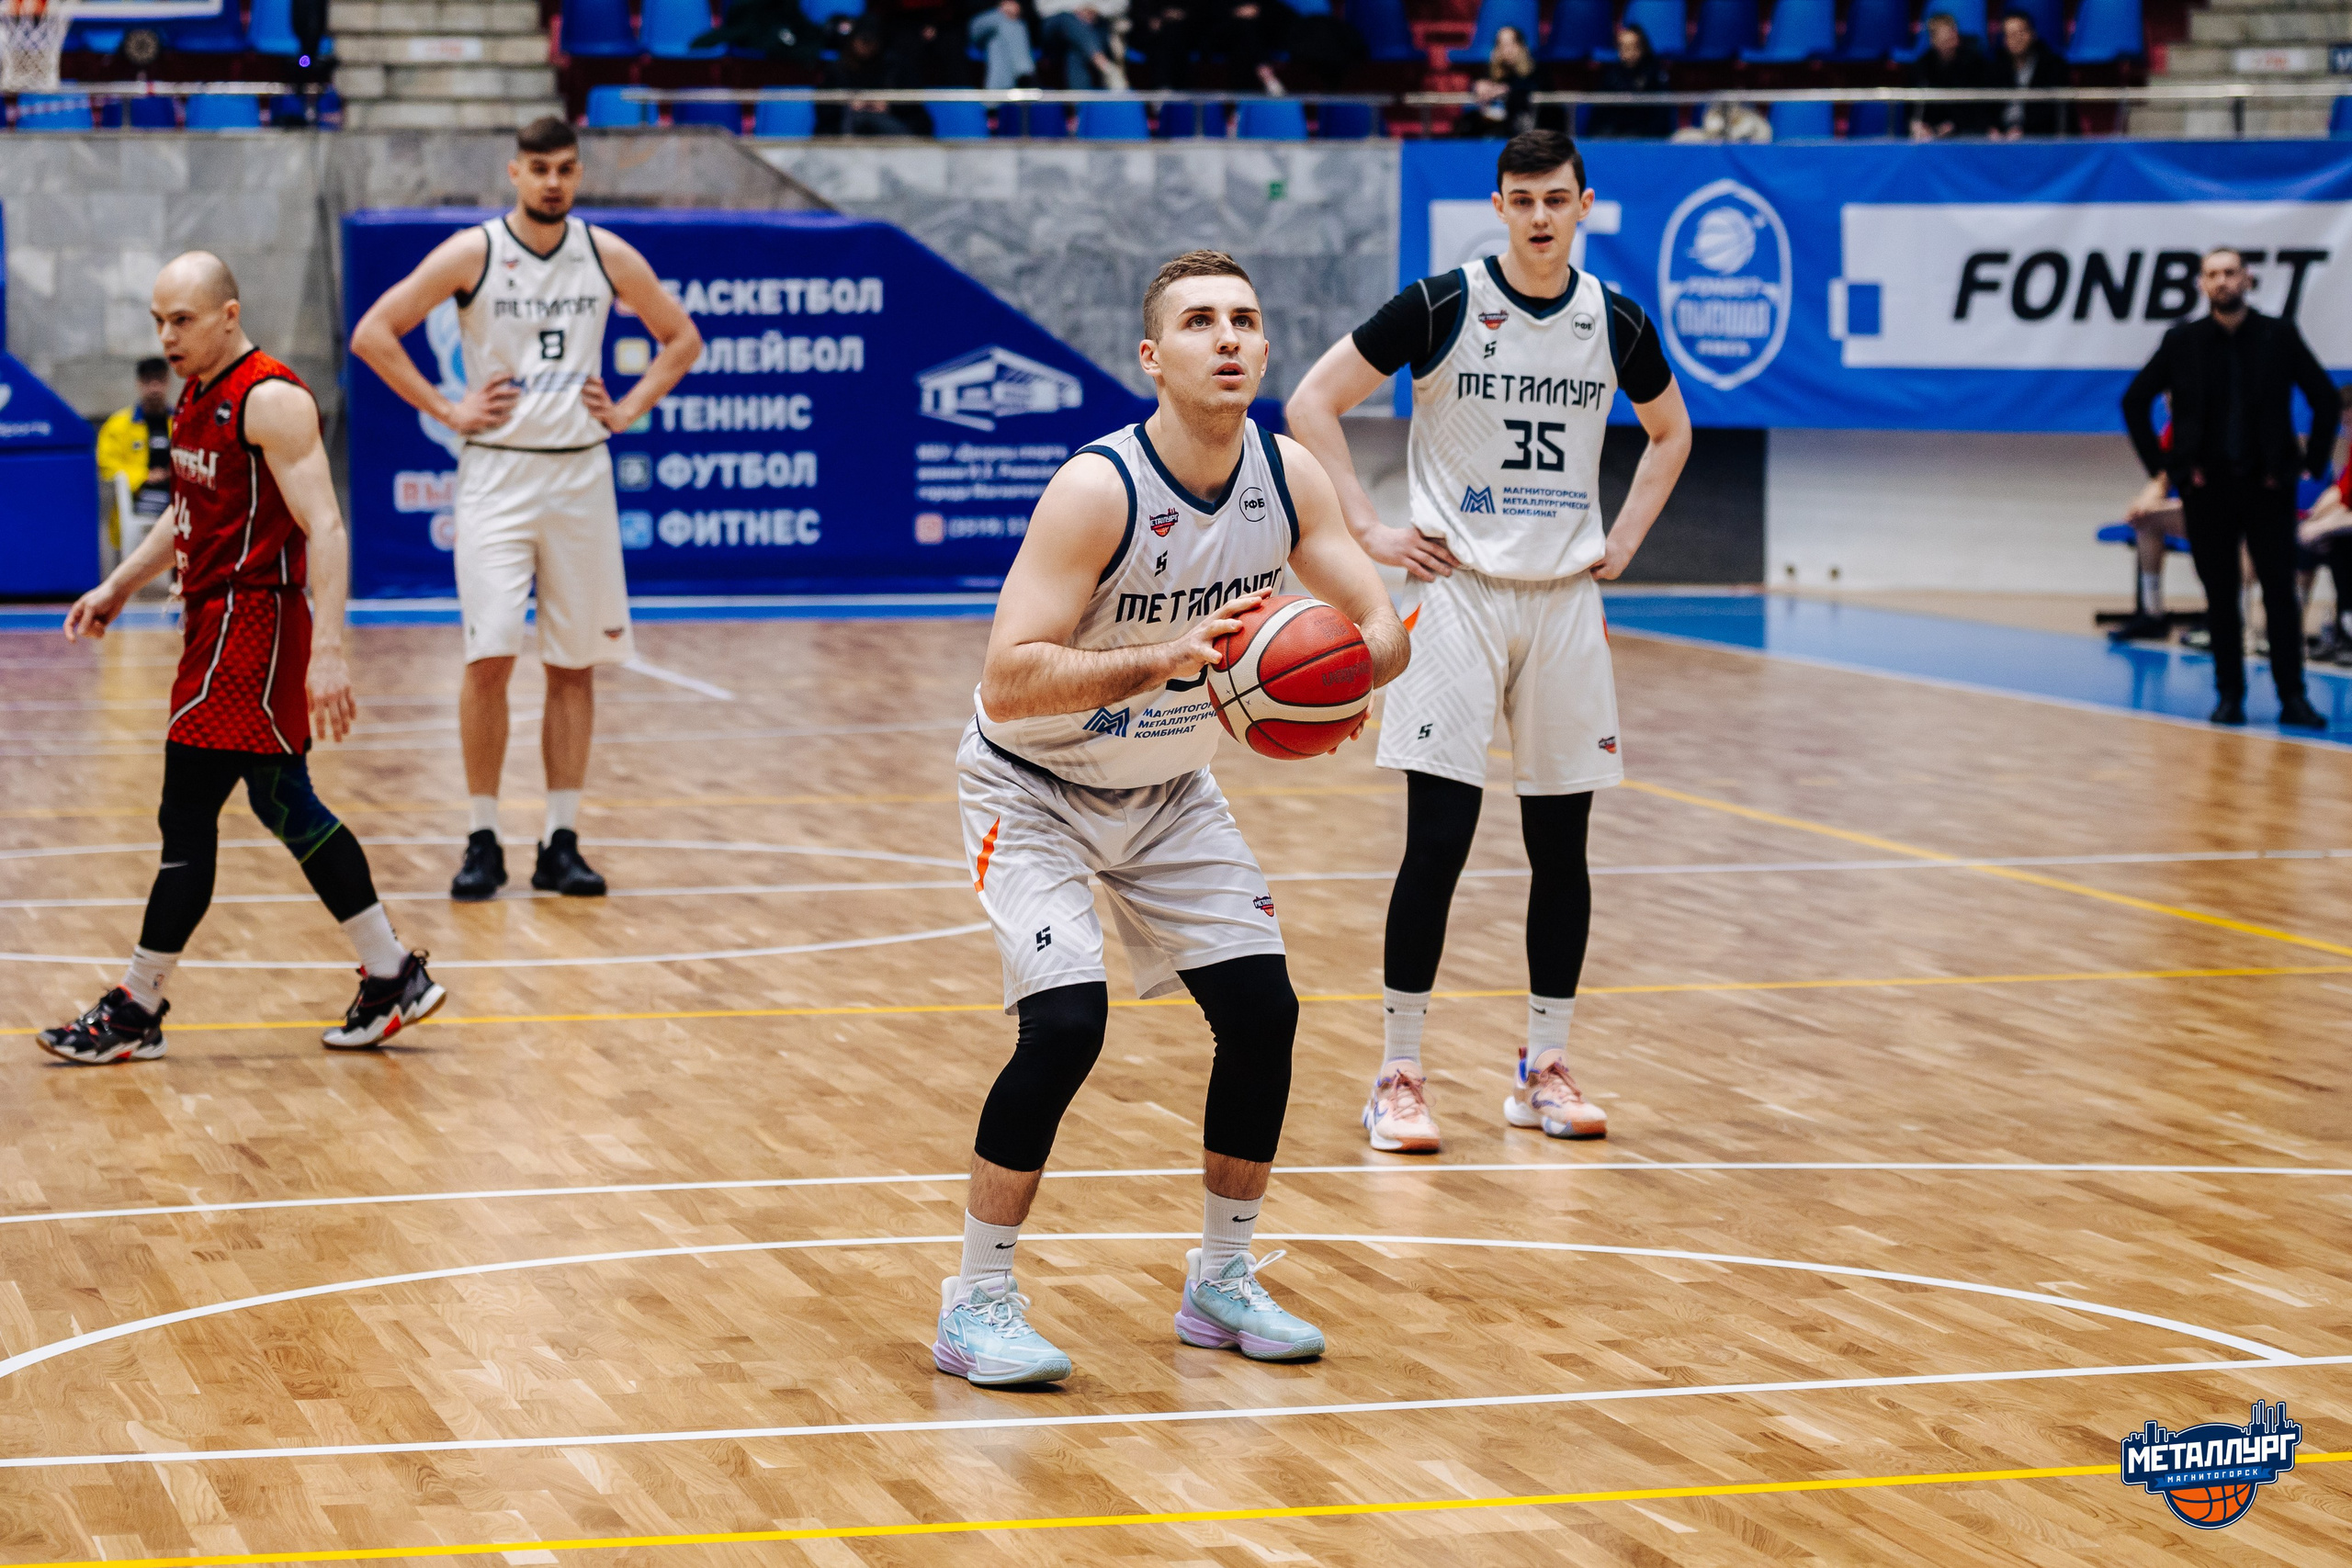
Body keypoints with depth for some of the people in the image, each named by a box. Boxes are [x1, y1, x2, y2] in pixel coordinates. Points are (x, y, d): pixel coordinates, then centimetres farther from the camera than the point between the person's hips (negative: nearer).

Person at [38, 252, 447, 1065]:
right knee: (284, 806, 13)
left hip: (252, 629, -10)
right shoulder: (196, 396, 12)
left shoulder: (271, 401, -17)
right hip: (216, 621, 10)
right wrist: (118, 585, 20)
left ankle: (137, 1010, 1)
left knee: (187, 813, -6)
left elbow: (325, 529, -22)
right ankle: (393, 977, 20)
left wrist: (328, 653, -29)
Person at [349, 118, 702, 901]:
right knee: (490, 656, -10)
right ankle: (483, 841, 0)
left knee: (574, 664, 4)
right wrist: (447, 410, -8)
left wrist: (629, 410, 3)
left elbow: (682, 339, 16)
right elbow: (372, 333, -5)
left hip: (581, 475, 3)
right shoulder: (471, 254, -5)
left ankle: (561, 844, 9)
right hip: (498, 475, -3)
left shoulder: (608, 257, 3)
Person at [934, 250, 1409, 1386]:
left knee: (1262, 1010, 0)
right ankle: (976, 1306, -7)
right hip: (1032, 791, -6)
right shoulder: (1098, 491, -29)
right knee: (1064, 1023, -22)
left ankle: (1222, 1283, 18)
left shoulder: (1288, 478, -11)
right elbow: (1006, 682, -35)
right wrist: (1167, 659, -45)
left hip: (1170, 792, 6)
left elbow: (1382, 626, -5)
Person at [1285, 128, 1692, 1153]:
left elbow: (1670, 429, 23)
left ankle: (1543, 1069, 17)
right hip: (1458, 596, -4)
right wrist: (1370, 532, -8)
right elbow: (1313, 403, -4)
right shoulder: (1443, 307, -7)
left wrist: (1625, 540, 11)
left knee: (1560, 843, 7)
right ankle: (1398, 1076, -1)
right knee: (1438, 839, -8)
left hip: (1566, 604, 4)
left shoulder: (1616, 325, 4)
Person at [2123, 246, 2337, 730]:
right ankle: (2229, 696, 9)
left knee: (2281, 593, -4)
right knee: (2220, 597, 4)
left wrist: (2314, 463, 1)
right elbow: (2135, 401, 9)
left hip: (2268, 485, -1)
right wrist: (2159, 467, 3)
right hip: (2207, 486, 1)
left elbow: (2326, 400, 7)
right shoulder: (2183, 341, 3)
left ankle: (2292, 696, -1)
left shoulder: (2279, 337, 2)